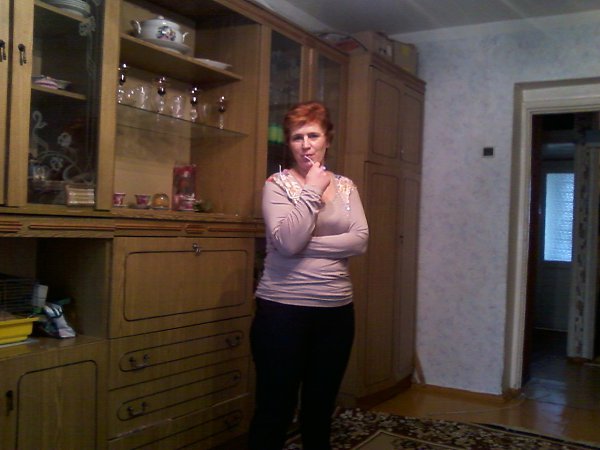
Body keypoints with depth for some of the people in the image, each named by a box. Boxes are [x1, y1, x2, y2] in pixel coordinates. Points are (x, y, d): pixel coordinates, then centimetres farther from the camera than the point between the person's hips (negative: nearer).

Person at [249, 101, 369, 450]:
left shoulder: (345, 186, 8)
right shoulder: (278, 184, -4)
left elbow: (360, 241, -5)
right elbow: (287, 242, -18)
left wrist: (307, 245, -13)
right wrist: (312, 191, -14)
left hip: (336, 310, 4)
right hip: (283, 309, -4)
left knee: (321, 408, 16)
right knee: (275, 410, 5)